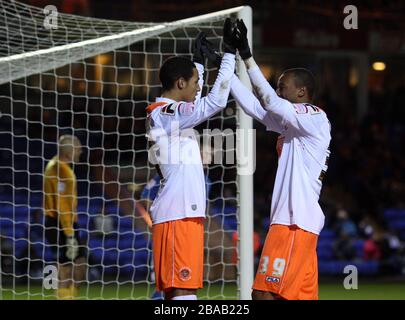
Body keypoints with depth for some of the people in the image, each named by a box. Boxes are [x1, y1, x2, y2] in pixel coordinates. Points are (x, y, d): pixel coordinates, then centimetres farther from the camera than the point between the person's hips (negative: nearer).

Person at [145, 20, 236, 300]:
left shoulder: (164, 113, 17)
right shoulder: (169, 114, -12)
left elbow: (197, 103, 37)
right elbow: (216, 101, -18)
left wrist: (199, 61, 43)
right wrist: (229, 52, -12)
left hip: (182, 213, 10)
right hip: (180, 214, -10)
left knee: (174, 288, 8)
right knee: (184, 288, -14)